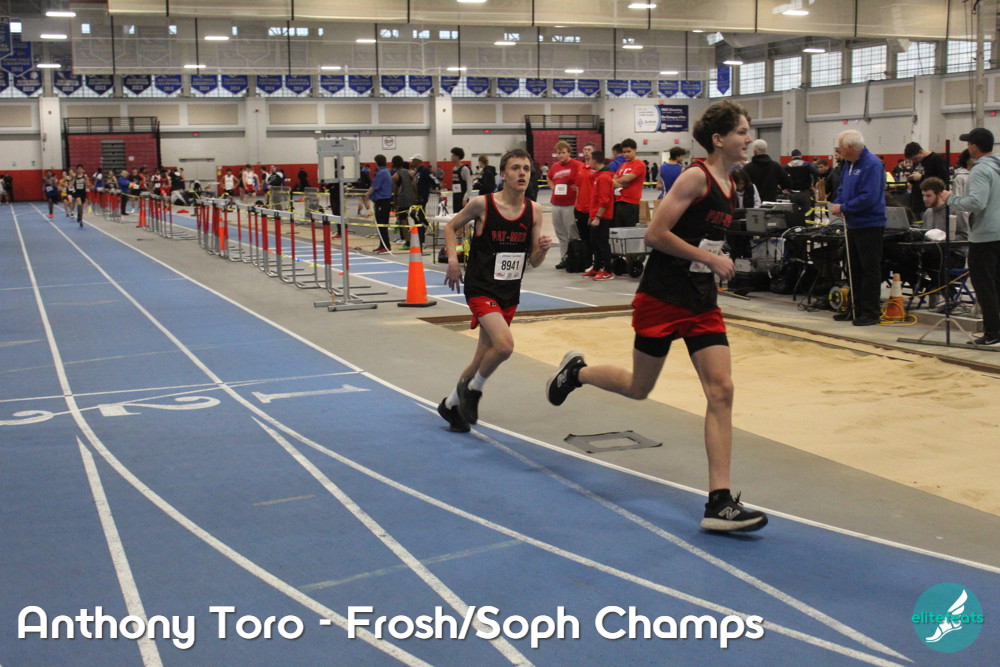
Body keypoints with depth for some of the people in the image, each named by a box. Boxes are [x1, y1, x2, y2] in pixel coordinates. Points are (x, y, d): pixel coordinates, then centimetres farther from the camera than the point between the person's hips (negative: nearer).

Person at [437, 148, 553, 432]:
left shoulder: (534, 211, 0)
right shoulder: (482, 204, -11)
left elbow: (533, 262, 5)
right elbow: (451, 227, 5)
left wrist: (542, 249, -16)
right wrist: (453, 260, -8)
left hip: (509, 292, 5)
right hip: (480, 288, -5)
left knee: (483, 358, 13)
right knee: (505, 345, -25)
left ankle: (451, 404, 35)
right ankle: (472, 389, 3)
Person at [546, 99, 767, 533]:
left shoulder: (731, 187, 10)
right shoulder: (696, 177, -15)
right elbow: (655, 234, -20)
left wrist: (714, 264, 12)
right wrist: (711, 259, -18)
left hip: (702, 301, 7)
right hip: (661, 298, -7)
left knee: (721, 390, -6)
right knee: (639, 388, 8)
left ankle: (719, 503, -6)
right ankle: (576, 371, 39)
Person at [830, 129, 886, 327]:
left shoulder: (872, 164, -17)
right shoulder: (850, 164, 11)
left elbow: (869, 197, -24)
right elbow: (843, 188, 21)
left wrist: (843, 208, -17)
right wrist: (837, 204, 0)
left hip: (870, 225, -9)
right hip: (853, 225, 9)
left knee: (870, 270, -3)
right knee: (853, 269, 14)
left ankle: (871, 312, 3)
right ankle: (856, 308, 24)